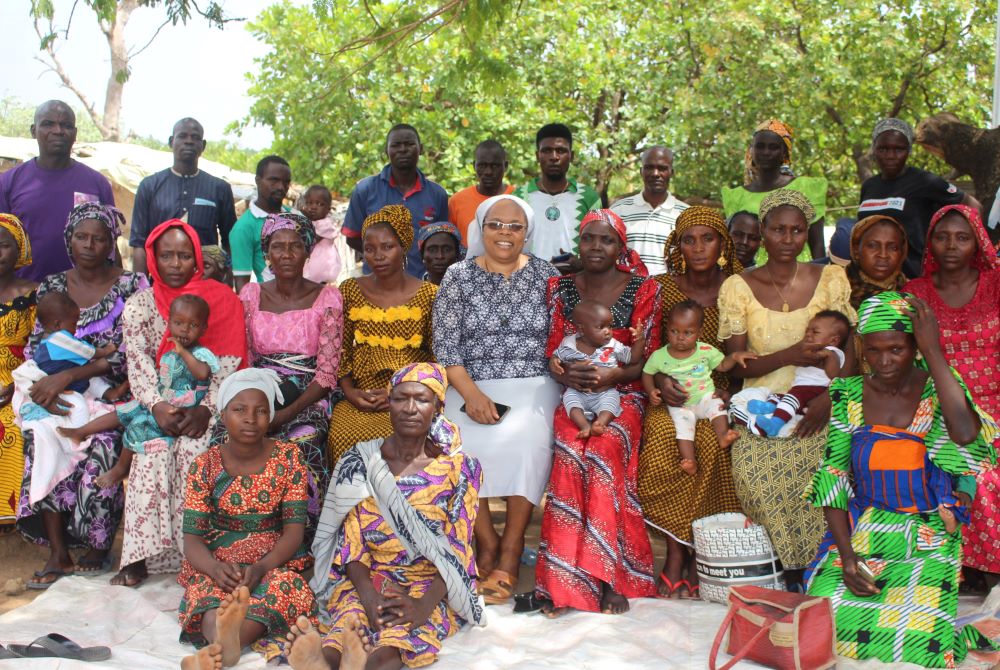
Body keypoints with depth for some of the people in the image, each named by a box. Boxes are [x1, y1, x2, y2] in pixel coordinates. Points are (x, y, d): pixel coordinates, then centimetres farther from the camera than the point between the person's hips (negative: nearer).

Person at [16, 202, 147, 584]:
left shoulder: (132, 285, -2)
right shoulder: (52, 286, 10)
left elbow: (127, 353, -10)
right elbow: (34, 349, 7)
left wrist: (68, 375, -20)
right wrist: (41, 387, -15)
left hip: (112, 392, -3)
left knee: (101, 442, -29)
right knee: (41, 440, -25)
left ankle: (98, 547, -9)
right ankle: (58, 552, -16)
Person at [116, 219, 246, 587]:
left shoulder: (223, 300, 4)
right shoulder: (139, 305, 10)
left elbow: (229, 364, -5)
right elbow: (138, 363, -3)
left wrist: (206, 408, -19)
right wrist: (157, 405, -20)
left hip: (207, 405, -1)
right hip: (159, 404, 2)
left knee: (193, 449, -30)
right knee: (153, 452, -27)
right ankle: (140, 555, -24)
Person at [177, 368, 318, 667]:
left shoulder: (288, 457, -1)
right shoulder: (205, 465, 0)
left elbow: (294, 529, -5)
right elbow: (192, 537, -4)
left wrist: (261, 567, -25)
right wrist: (215, 567, -28)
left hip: (275, 563, 0)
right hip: (218, 567, 0)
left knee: (281, 587, -35)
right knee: (209, 590, -35)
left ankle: (216, 651, -54)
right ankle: (225, 644, -65)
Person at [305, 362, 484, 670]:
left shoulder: (460, 469, 0)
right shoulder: (359, 462, 3)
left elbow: (457, 551, -6)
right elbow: (350, 541, -1)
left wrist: (426, 603, -24)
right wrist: (368, 595, -21)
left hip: (432, 586, -1)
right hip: (368, 579, 1)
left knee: (397, 642, -37)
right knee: (352, 615, -36)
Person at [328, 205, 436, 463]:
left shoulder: (428, 294, 2)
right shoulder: (350, 291, 9)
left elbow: (437, 358, 3)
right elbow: (342, 350, 12)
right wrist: (349, 391, -4)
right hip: (361, 398, 2)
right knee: (344, 435, -29)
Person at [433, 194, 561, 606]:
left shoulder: (546, 276, 9)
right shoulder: (459, 277, 8)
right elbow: (445, 347, 1)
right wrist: (471, 393, -13)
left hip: (533, 386, 0)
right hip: (472, 388, 1)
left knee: (523, 437, -33)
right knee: (460, 442, -30)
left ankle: (510, 553, -18)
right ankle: (487, 544, -8)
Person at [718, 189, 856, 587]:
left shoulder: (831, 279, 6)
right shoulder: (738, 288, 3)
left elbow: (851, 351, 3)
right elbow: (735, 366, 0)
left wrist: (828, 396, -14)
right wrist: (788, 355, -15)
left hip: (817, 408, 1)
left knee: (806, 460, -23)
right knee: (753, 466, -22)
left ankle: (809, 569, -4)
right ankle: (793, 568, -2)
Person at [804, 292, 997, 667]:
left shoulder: (937, 388, -2)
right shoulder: (849, 396, 2)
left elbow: (966, 434, -26)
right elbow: (832, 480, 1)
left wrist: (932, 351, -20)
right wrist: (847, 556, -10)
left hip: (927, 543, -1)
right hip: (858, 537, 2)